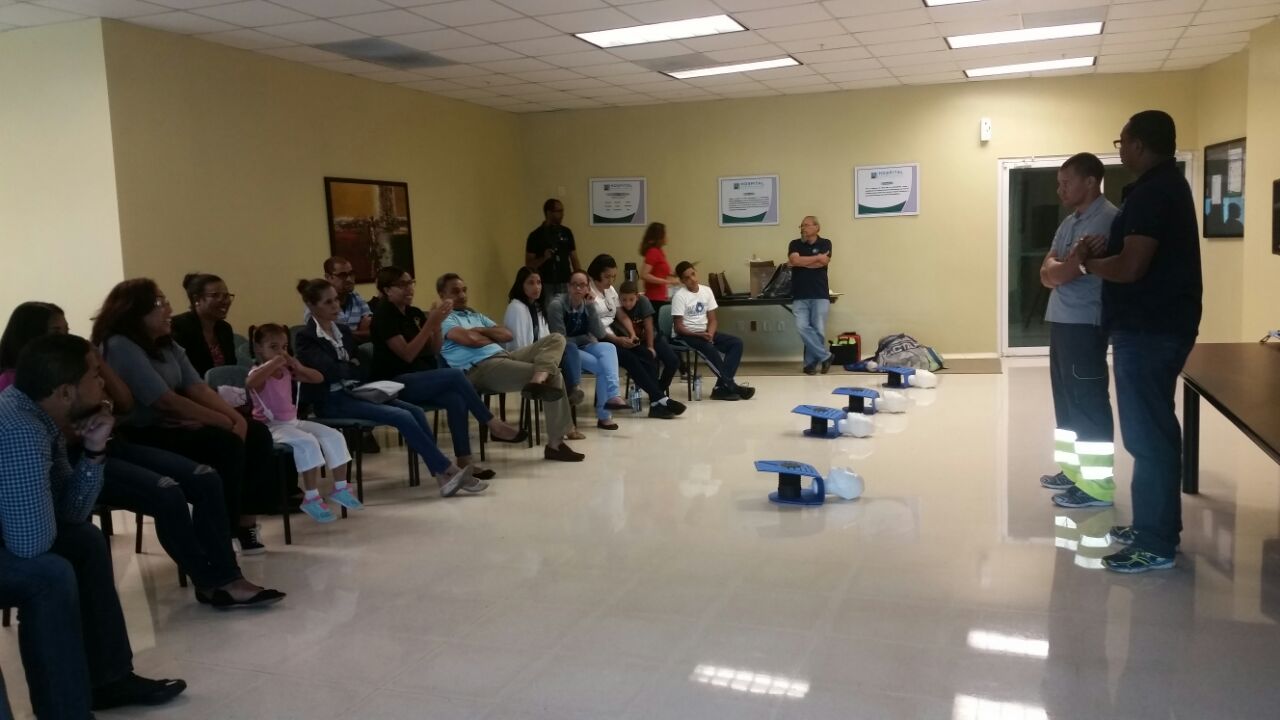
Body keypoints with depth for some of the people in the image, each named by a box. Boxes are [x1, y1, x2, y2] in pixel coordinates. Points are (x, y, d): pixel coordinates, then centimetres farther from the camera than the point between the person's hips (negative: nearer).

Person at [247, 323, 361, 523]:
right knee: (307, 442, -33)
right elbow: (249, 383, -37)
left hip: (293, 422, 8)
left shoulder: (287, 371, 11)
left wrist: (299, 367, -3)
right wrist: (274, 362, -31)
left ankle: (340, 488, 4)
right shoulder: (258, 373, -10)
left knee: (334, 436, -5)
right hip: (271, 427, -8)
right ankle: (311, 498, -26)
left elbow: (318, 378, 14)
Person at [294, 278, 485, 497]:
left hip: (354, 392, 8)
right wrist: (354, 367, 1)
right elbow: (332, 371, -19)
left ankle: (443, 476, -20)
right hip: (331, 400, -7)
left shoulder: (343, 331, 17)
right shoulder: (306, 338, -7)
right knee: (402, 417, -23)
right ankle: (449, 470, -17)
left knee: (415, 411, -15)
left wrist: (351, 368, -5)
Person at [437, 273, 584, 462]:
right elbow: (471, 339, -15)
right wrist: (493, 337, 5)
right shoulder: (444, 318, 3)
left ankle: (539, 379, -35)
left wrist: (482, 331, 4)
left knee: (556, 339, -5)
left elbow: (507, 335, 20)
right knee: (553, 374, -20)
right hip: (481, 368, -9)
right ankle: (555, 443, -19)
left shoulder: (475, 315, 31)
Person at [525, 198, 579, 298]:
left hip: (565, 284, 3)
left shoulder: (566, 232, 7)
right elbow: (529, 264, -3)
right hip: (546, 286, -3)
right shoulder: (536, 235, -4)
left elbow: (574, 260, 11)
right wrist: (544, 258, -20)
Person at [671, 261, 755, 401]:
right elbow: (678, 327, -13)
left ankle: (722, 387, -21)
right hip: (687, 335, -7)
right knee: (710, 349, -35)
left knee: (736, 343, -12)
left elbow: (712, 319, 7)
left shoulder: (706, 291, 5)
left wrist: (710, 334, -14)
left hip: (705, 332, 7)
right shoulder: (679, 296, -11)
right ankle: (730, 386, -21)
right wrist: (699, 335, -23)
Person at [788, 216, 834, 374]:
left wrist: (801, 262, -6)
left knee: (818, 330, -3)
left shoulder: (825, 243, 5)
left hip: (820, 295, -1)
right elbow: (795, 260, -11)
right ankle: (825, 356, -1)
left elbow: (823, 262, -11)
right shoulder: (795, 244, 9)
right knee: (803, 327, -12)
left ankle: (811, 362, 9)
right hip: (800, 296, 1)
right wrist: (817, 257, -8)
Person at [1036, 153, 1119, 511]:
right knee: (1067, 400, 16)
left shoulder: (1105, 219, -14)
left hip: (1084, 324, -10)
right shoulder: (1070, 221, 17)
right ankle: (1074, 469, 27)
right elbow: (1047, 272, 11)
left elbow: (1066, 272, -19)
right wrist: (1058, 268, -10)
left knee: (1089, 403, -5)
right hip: (1061, 321, 10)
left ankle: (1097, 485, 0)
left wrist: (1056, 268, 2)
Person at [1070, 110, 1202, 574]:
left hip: (1149, 329, -11)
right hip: (1155, 324, 11)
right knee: (1152, 430, 16)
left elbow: (1131, 267, -23)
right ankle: (1155, 526, 25)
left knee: (1147, 434, -6)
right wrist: (1105, 248, 6)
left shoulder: (1152, 191, -18)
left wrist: (1086, 262, -6)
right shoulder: (1164, 185, 16)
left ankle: (1156, 544, 1)